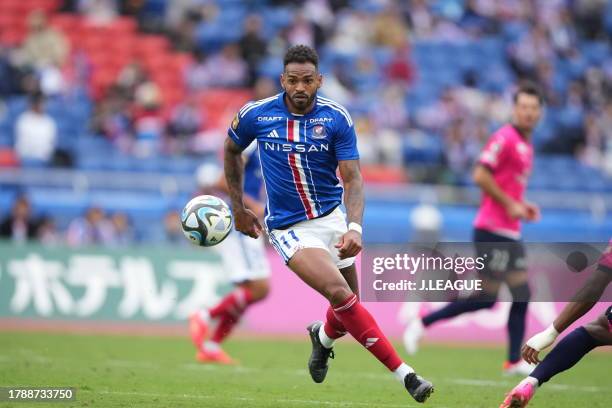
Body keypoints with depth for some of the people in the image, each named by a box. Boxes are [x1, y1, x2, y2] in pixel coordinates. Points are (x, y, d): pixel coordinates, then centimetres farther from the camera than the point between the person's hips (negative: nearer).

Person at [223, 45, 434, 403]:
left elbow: (353, 178, -13)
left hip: (332, 215, 3)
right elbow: (232, 150, 11)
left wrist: (355, 228, -29)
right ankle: (404, 374, -23)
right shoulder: (256, 115, -10)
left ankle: (323, 338, 48)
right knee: (340, 293, -22)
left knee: (348, 306, 9)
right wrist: (238, 207, 11)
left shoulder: (337, 118, -11)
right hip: (289, 227, -3)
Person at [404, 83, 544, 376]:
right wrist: (509, 204, -18)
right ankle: (422, 324, 3)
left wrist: (522, 207, 13)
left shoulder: (526, 145, 17)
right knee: (487, 297, -8)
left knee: (522, 293, 4)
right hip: (492, 231, -9)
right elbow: (480, 176, -21)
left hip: (510, 233, 9)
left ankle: (514, 361, 5)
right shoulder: (505, 138, -13)